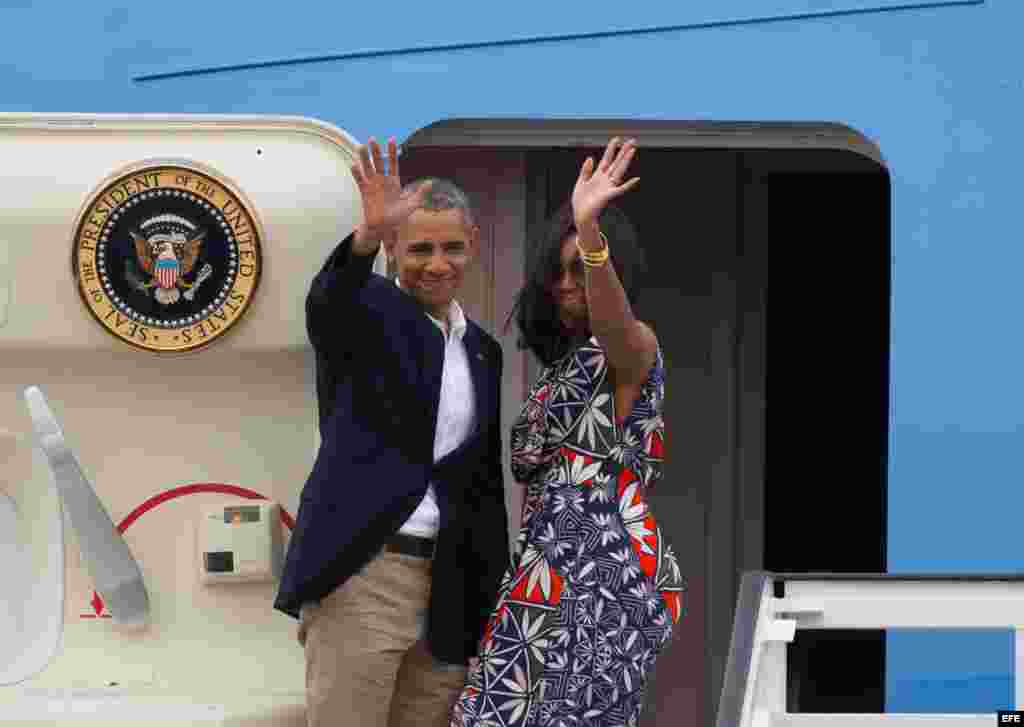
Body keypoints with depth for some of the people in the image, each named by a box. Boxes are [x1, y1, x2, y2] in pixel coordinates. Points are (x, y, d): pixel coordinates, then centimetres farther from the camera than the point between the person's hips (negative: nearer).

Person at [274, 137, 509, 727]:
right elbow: (327, 303, -26)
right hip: (363, 574, -5)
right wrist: (368, 235, -46)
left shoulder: (483, 352, 17)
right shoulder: (370, 309, 0)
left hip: (449, 590, 6)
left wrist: (493, 602, 15)